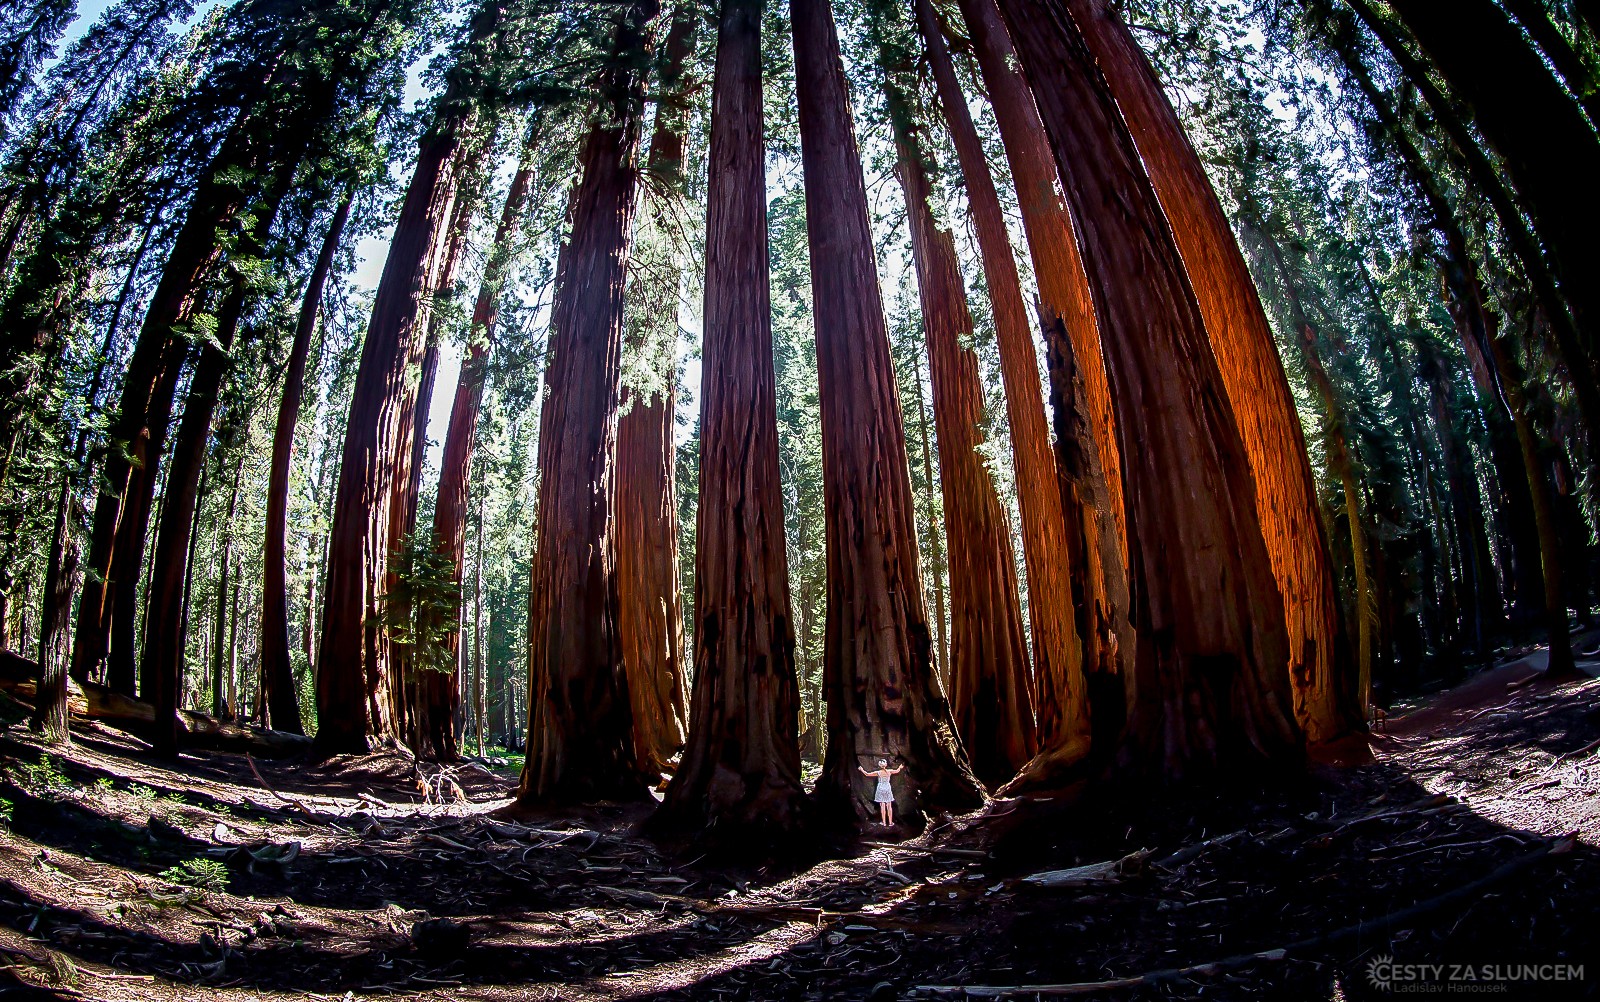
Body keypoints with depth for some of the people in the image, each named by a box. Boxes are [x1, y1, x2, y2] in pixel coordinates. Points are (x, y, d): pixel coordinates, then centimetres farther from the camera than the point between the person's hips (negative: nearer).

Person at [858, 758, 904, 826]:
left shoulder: (878, 772, -11)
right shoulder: (889, 771, -6)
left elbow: (867, 774, -5)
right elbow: (897, 771, 14)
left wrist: (862, 770, 11)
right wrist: (900, 767, 36)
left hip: (881, 789, -1)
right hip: (888, 789, 2)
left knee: (882, 806, 4)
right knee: (889, 806, 8)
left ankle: (884, 822, 6)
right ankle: (890, 822, 12)